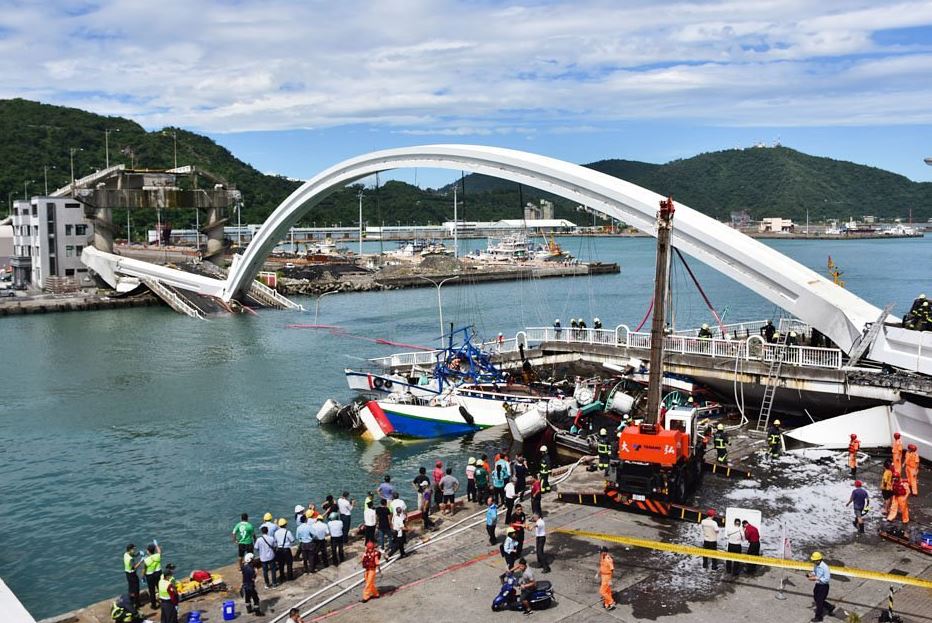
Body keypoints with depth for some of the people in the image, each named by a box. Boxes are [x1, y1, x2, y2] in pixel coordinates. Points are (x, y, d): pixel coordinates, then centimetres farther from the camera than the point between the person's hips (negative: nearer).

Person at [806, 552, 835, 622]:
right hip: (817, 585, 8)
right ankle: (830, 607, 41)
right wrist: (810, 575, -8)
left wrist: (816, 578, -28)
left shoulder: (825, 567, -27)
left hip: (823, 586, -8)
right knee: (816, 598, 20)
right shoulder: (816, 565, -3)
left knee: (819, 601, 6)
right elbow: (814, 572, 15)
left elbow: (827, 579, -24)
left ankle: (818, 617, 26)